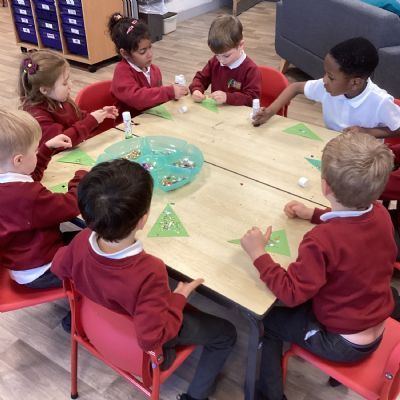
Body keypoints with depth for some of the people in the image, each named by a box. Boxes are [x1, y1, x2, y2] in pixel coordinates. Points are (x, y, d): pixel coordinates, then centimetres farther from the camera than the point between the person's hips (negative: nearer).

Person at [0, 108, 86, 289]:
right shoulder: (28, 195, -36)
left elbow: (30, 174, 18)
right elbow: (72, 206, -25)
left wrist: (48, 146, 17)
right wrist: (81, 177, -8)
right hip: (39, 272, -10)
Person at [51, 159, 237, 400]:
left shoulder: (83, 240, -26)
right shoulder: (149, 272, -43)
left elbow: (59, 267, -4)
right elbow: (152, 337, -35)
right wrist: (179, 299, -22)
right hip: (151, 332, -6)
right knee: (226, 334, 13)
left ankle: (165, 354, 40)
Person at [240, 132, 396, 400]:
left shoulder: (321, 240, -34)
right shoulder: (381, 214, -11)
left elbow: (291, 294, -27)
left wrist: (258, 254, -21)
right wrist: (313, 214, 11)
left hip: (344, 344, -7)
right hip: (378, 329, 7)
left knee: (270, 318, 12)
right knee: (302, 305, 28)